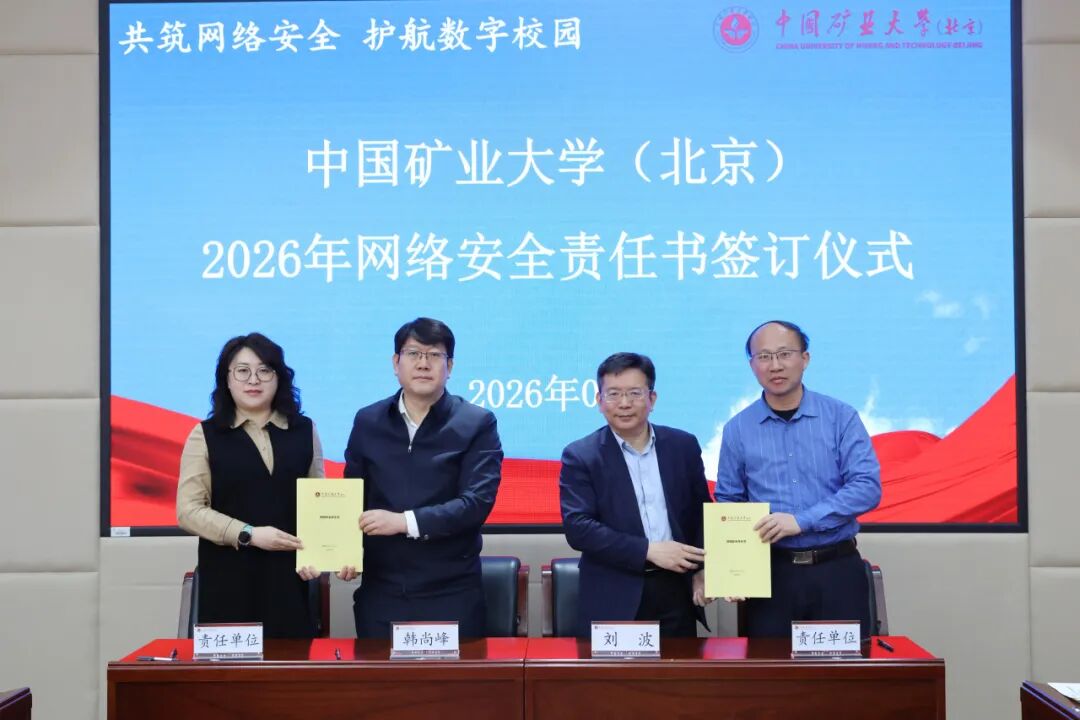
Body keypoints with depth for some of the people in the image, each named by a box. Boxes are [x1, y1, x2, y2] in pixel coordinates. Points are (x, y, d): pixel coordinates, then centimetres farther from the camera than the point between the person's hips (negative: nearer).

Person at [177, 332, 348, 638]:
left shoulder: (304, 431, 10)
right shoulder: (206, 435, 3)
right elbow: (188, 510, -3)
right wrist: (249, 534, -13)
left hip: (289, 577, 2)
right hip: (229, 579, -1)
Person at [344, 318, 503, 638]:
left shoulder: (477, 424, -1)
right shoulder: (368, 421, 9)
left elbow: (478, 501, -11)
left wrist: (405, 521, -20)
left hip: (451, 594, -2)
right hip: (379, 591, 3)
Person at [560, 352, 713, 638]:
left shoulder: (683, 445, 6)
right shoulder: (581, 456, -4)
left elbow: (702, 512, 13)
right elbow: (577, 527, -13)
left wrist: (702, 570, -1)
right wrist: (648, 550, -18)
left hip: (676, 591, 3)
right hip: (614, 599, -3)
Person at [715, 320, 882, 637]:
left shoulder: (841, 417, -1)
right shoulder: (737, 429, 3)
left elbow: (867, 486, -10)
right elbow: (728, 503, 8)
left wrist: (800, 521, -19)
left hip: (837, 568, 0)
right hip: (771, 573, 1)